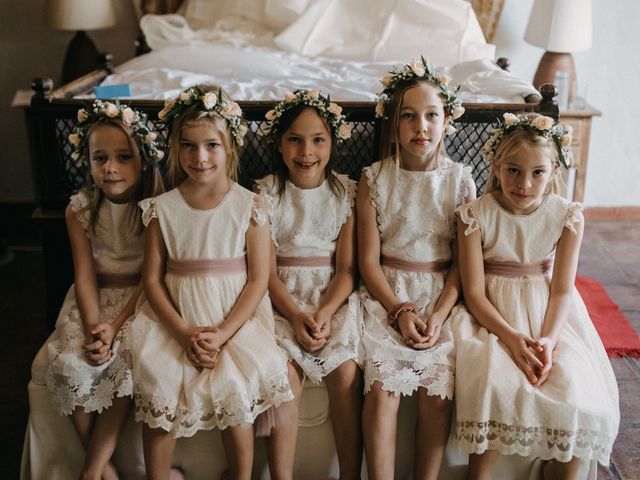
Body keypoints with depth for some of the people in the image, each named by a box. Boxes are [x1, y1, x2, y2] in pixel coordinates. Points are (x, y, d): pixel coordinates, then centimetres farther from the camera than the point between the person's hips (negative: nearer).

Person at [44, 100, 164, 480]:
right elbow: (85, 275, -6)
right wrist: (92, 327, -22)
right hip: (97, 297, 3)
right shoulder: (80, 210, -4)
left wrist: (115, 326, -22)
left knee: (127, 356, -30)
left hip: (141, 298, -2)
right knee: (70, 360, -23)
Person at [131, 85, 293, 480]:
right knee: (156, 387, -14)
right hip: (177, 320, 2)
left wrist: (222, 334, -15)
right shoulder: (163, 208, 2)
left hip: (235, 318, -2)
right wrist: (184, 334, -12)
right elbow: (153, 278, 1)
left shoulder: (249, 206, -3)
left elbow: (259, 280, -5)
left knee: (233, 389, -18)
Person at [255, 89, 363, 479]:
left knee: (347, 372, -23)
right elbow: (267, 270, -3)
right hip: (284, 297, 0)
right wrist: (296, 315, -18)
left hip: (335, 297, 1)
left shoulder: (346, 192, 3)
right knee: (285, 370, -26)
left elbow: (347, 267, -1)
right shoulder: (267, 193, 1)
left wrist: (325, 313, -18)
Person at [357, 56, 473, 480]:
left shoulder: (460, 180, 2)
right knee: (382, 386, -20)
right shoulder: (375, 180, 0)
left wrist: (439, 314, -12)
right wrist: (399, 312, -13)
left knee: (440, 390, -18)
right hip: (387, 294, 0)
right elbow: (368, 260, -1)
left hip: (442, 295, 1)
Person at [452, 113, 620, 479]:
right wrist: (511, 336, -24)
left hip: (550, 316, 2)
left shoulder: (567, 215, -5)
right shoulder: (475, 215, -11)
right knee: (494, 388, -28)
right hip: (494, 317, -2)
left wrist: (548, 340, -22)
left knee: (576, 393, -21)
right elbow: (474, 292, -10)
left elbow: (562, 290, -4)